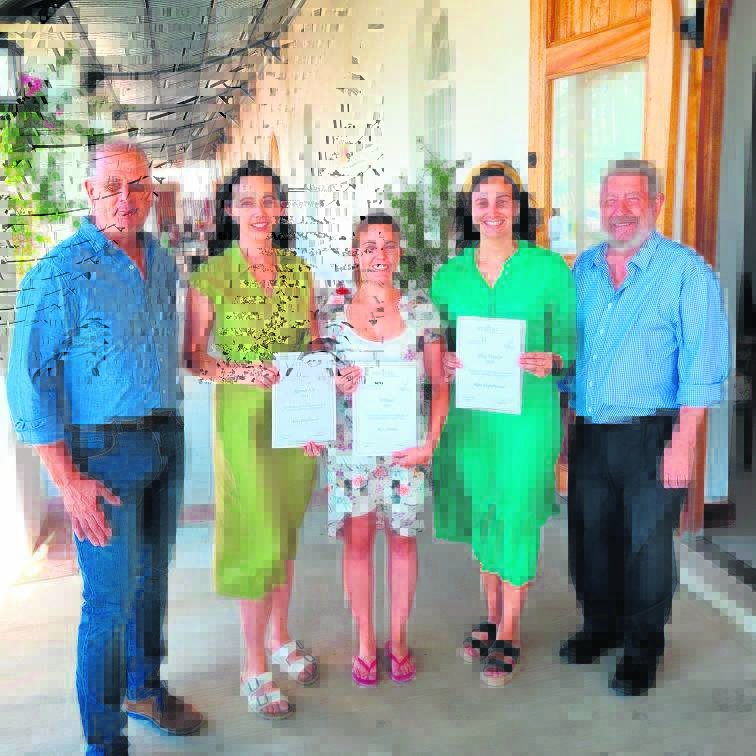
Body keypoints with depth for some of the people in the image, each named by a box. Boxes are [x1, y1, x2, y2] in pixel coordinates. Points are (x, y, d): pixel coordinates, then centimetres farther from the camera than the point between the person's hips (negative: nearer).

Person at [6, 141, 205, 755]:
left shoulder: (162, 264, 9)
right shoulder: (62, 272, -13)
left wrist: (171, 435, 12)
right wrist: (69, 482, -18)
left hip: (164, 444, 7)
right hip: (103, 450, -7)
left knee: (152, 577, 19)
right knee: (111, 596, -3)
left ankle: (145, 689, 40)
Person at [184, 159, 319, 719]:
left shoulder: (299, 271, 6)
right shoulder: (212, 276, -8)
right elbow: (193, 358, -6)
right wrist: (248, 373, -20)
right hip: (242, 417, -5)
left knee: (286, 532, 16)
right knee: (260, 540, -3)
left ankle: (281, 639, 34)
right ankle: (255, 669, 12)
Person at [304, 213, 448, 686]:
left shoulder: (422, 311, 2)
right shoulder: (333, 316, 2)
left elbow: (439, 384, 3)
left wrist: (431, 441, -7)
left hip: (407, 446, 0)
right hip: (351, 446, 0)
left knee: (402, 537, 8)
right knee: (358, 538, 5)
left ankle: (399, 638, 24)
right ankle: (365, 641, 20)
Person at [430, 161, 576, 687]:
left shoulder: (549, 269, -3)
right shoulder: (449, 275, 6)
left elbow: (571, 342, 1)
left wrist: (550, 361, -20)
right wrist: (443, 362, -9)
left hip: (527, 412, -3)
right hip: (468, 412, 4)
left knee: (516, 515, -1)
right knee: (481, 515, 13)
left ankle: (509, 635, 14)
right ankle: (493, 616, 31)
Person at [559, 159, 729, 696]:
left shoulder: (686, 270, -7)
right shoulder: (583, 268, 10)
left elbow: (703, 363, -11)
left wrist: (682, 443, -17)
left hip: (650, 436, -5)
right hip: (589, 433, 5)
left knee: (646, 545, 4)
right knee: (589, 537, 14)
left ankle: (642, 650, 21)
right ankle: (601, 626, 35)